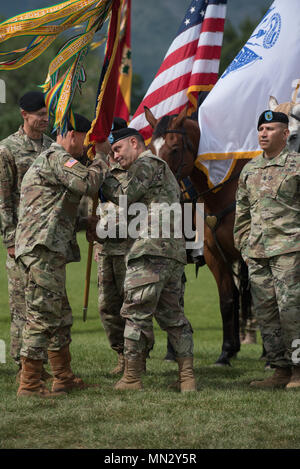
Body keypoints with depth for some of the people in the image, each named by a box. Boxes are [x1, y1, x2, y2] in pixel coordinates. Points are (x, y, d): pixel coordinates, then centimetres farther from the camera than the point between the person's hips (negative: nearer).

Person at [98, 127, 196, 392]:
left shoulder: (146, 164, -1)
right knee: (171, 314, 11)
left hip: (152, 250, -10)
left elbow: (125, 196, -9)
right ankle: (188, 377, 5)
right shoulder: (163, 168, 31)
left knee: (136, 312, -7)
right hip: (175, 251, 10)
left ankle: (132, 378, -6)